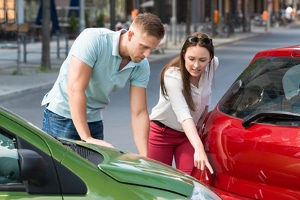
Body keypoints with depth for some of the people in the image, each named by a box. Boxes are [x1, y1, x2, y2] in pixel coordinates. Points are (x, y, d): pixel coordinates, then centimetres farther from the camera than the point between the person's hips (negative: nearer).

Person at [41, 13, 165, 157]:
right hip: (62, 115, -5)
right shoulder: (93, 39, -24)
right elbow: (75, 90, -28)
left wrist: (145, 157, -17)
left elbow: (139, 114, -7)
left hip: (94, 121, 5)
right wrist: (87, 138, -30)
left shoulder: (141, 66, -9)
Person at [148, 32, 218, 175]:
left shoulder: (213, 64, -13)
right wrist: (198, 148, -54)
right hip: (162, 132, -4)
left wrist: (202, 120, -1)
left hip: (191, 132, 4)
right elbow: (183, 114, -43)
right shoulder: (172, 76, -31)